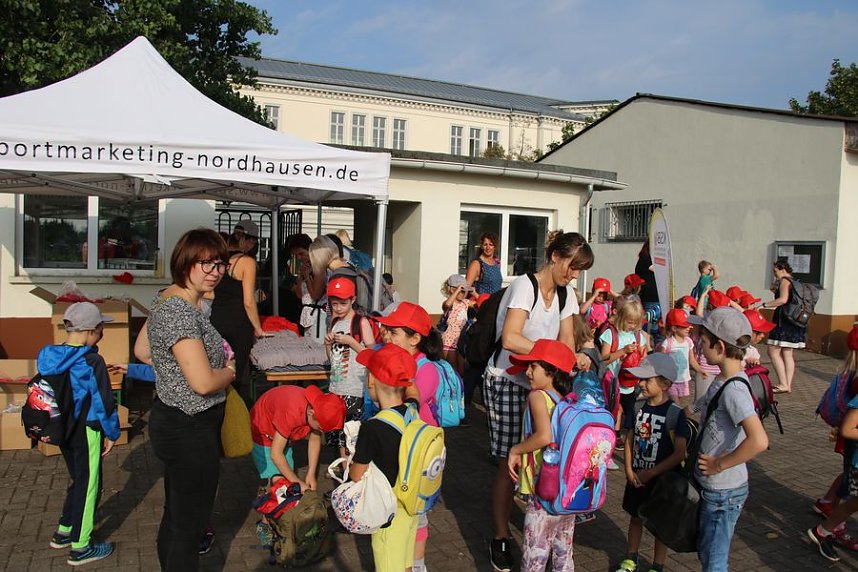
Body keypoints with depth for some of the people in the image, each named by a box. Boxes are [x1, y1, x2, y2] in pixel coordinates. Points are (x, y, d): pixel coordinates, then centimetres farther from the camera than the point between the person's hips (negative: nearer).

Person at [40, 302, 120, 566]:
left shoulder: (49, 356, 1)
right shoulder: (91, 361, -21)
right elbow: (103, 401, -18)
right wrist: (112, 433, -6)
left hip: (62, 429, 7)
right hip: (86, 431, -7)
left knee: (79, 480, 24)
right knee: (88, 486, 6)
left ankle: (63, 532, 35)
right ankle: (80, 548, 15)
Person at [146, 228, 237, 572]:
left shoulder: (170, 301, 7)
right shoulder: (181, 311, -24)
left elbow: (144, 350, 21)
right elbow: (203, 382, -29)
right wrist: (229, 372, -7)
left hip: (171, 422, 10)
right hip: (190, 430, -10)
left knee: (174, 517, 24)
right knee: (190, 526, 4)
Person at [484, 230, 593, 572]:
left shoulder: (566, 293, 7)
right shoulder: (524, 285, -17)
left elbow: (567, 339, 4)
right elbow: (510, 339, -29)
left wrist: (574, 359, -17)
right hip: (506, 382, -6)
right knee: (509, 463, -2)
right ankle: (500, 538, 13)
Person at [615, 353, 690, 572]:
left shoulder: (675, 413, -18)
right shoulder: (638, 407, -3)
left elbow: (679, 453, -19)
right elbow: (629, 440, 4)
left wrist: (649, 474, -17)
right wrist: (629, 470, -7)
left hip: (662, 479, -5)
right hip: (636, 477, 5)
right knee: (635, 518, 19)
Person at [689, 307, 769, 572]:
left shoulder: (734, 389, -26)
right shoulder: (723, 380, 1)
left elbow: (759, 441, -37)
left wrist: (719, 464, -26)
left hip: (723, 492, -9)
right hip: (711, 486, 9)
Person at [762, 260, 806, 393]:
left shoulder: (784, 281, -9)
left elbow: (783, 299, -24)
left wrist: (764, 305, -21)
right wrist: (776, 289, 20)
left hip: (784, 320, -10)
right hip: (793, 321, 10)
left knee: (773, 351, -8)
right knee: (787, 353, 11)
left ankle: (783, 384, -12)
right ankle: (788, 385, 11)